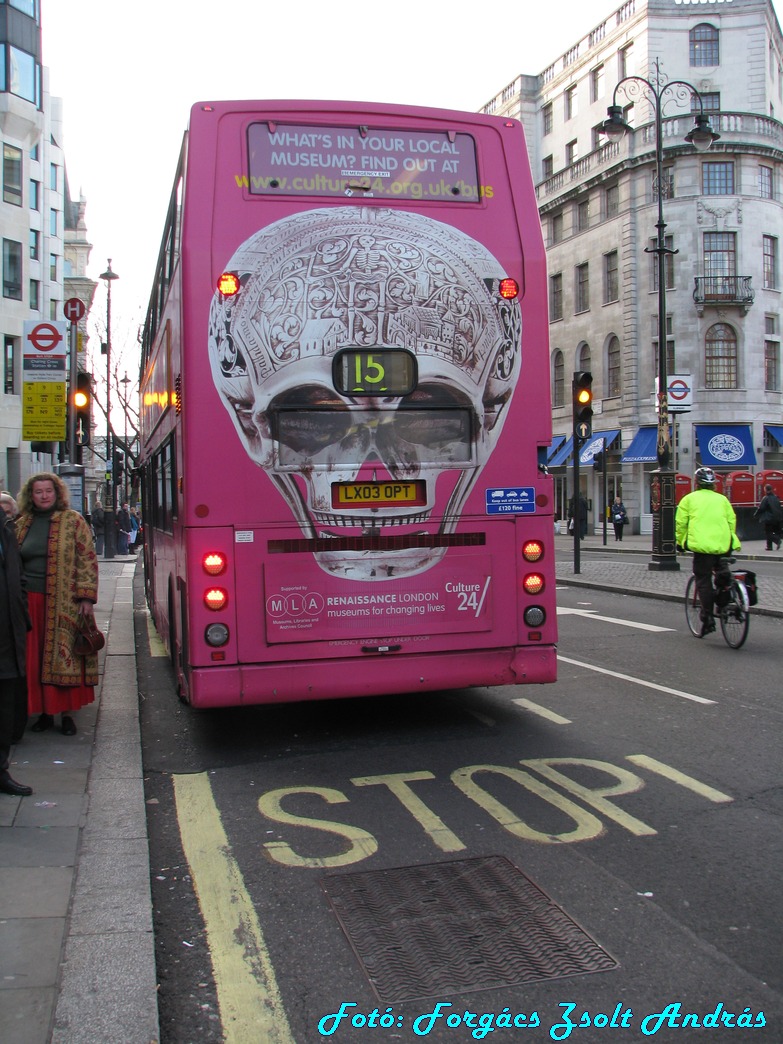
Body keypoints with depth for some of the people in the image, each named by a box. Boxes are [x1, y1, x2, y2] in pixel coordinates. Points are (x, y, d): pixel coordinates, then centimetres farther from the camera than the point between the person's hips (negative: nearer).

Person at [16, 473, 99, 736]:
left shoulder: (73, 521, 1)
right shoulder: (22, 524, 12)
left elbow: (87, 561, -2)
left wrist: (86, 597, -9)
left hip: (64, 603, -3)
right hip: (30, 602, 3)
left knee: (64, 658, -1)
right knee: (35, 661, 5)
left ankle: (66, 713, 9)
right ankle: (45, 712, 16)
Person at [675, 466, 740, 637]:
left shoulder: (689, 499, 11)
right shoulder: (722, 499, 18)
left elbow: (681, 523, 8)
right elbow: (732, 521, 14)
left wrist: (680, 542, 20)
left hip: (702, 544, -3)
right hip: (723, 545, 3)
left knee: (703, 580, 1)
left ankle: (708, 617, -5)